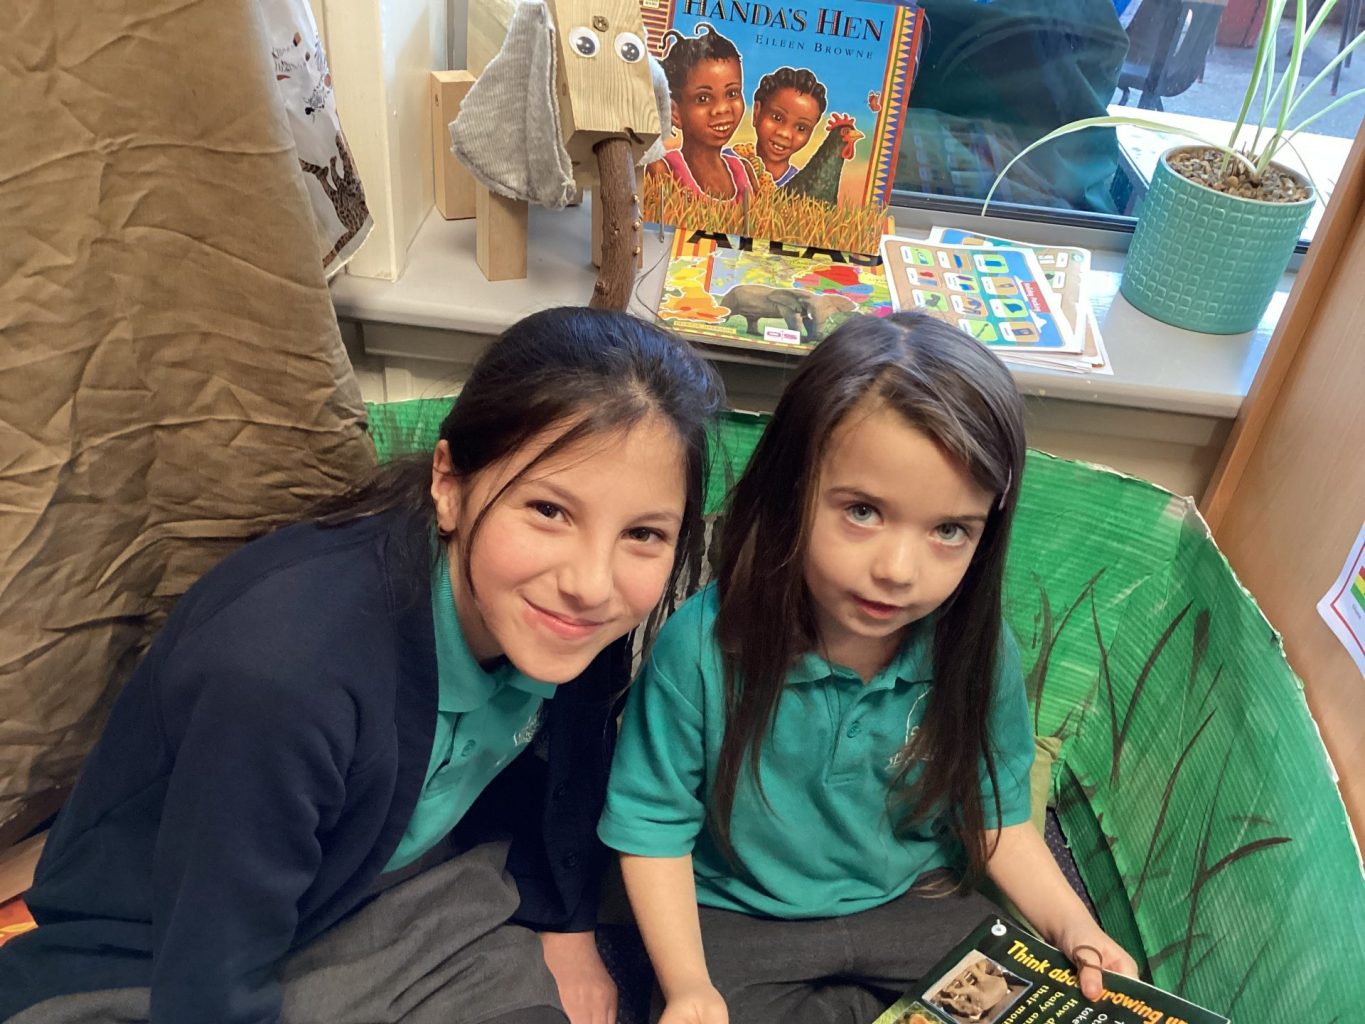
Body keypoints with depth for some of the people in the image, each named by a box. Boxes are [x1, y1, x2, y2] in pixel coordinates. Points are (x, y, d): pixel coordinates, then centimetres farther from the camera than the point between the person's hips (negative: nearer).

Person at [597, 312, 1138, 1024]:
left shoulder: (978, 653, -16)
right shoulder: (704, 646, -25)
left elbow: (995, 812, 1)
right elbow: (654, 825, -14)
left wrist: (1070, 924, -13)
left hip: (915, 907, 3)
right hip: (736, 919, -2)